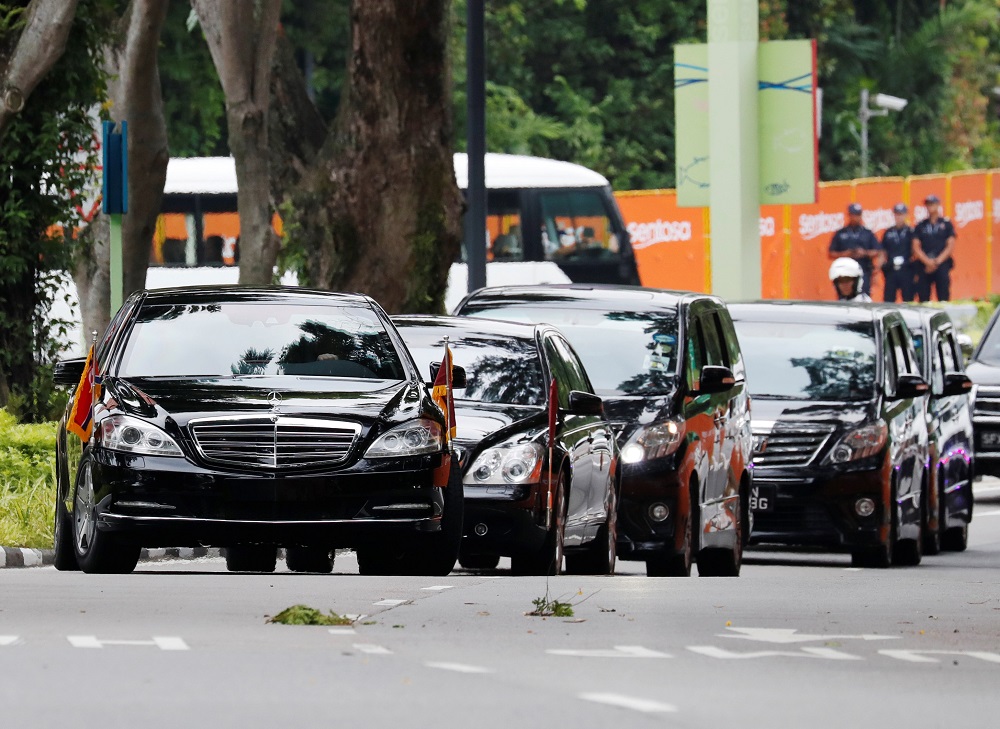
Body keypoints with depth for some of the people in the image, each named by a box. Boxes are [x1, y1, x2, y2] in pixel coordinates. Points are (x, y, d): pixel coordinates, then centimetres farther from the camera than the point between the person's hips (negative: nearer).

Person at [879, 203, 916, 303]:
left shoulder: (911, 232, 2)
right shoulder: (888, 233, 12)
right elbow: (883, 252, 16)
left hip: (907, 271, -3)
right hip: (891, 271, 3)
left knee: (908, 301, -2)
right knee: (888, 301, 1)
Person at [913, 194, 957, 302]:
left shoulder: (946, 224, 7)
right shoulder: (920, 226, 11)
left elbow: (951, 246, 2)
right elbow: (916, 248, 5)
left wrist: (937, 261, -8)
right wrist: (928, 262, -10)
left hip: (942, 265, -2)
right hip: (924, 266, 2)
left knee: (943, 298, -8)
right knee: (923, 299, -1)